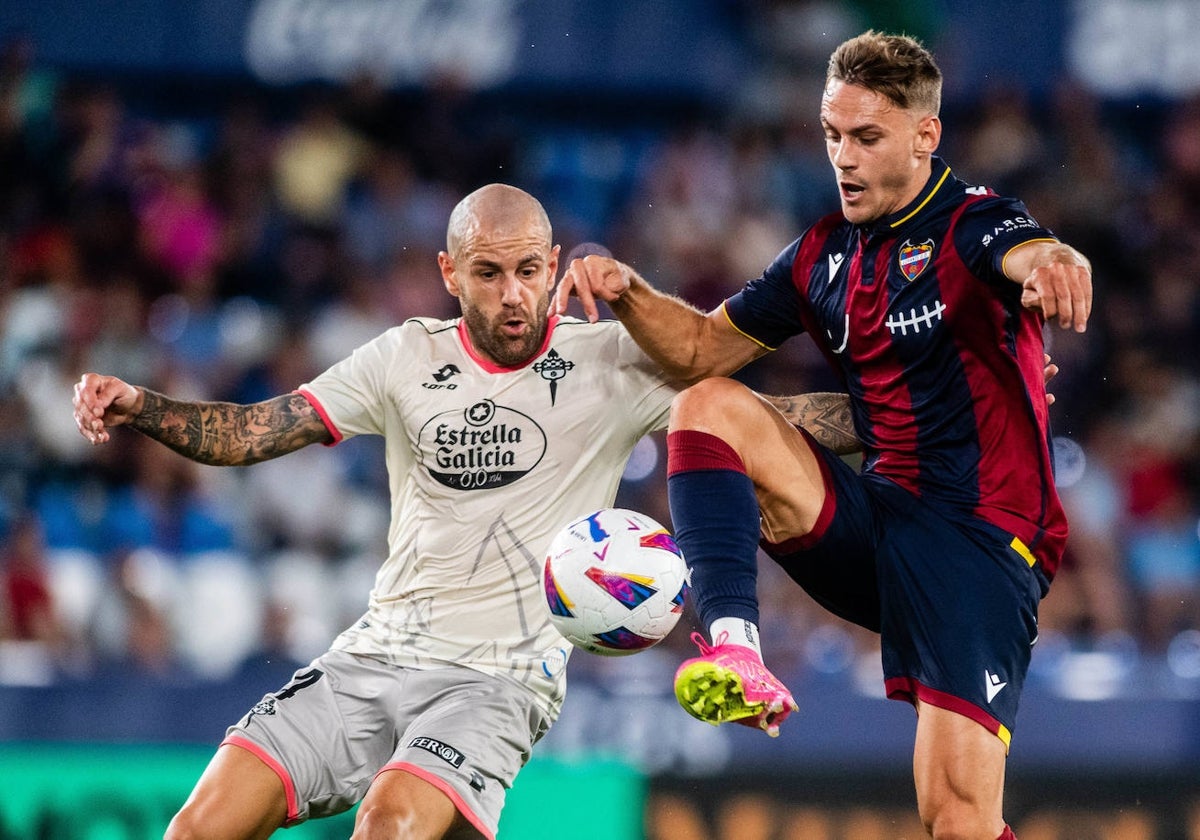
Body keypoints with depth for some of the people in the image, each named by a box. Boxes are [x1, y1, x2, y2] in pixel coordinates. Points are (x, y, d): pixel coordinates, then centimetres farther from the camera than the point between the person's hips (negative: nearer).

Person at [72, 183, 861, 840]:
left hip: (499, 677, -4)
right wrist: (140, 407, -8)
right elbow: (249, 433, 8)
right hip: (372, 656, 4)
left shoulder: (612, 362, 1)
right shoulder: (406, 358, 9)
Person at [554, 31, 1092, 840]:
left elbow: (1031, 256, -33)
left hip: (980, 540, -6)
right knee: (709, 407, -13)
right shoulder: (825, 254, 12)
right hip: (877, 523, 6)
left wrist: (1053, 264, -59)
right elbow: (705, 347, 17)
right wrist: (627, 291, -4)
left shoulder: (971, 226, -9)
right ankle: (737, 658, -25)